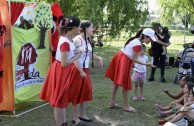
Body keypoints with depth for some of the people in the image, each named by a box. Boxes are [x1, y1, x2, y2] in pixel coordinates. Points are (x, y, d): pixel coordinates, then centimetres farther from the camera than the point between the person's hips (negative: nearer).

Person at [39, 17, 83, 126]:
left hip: (65, 71, 10)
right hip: (61, 71, -10)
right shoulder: (65, 42, -25)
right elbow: (64, 63, -25)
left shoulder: (68, 39, 4)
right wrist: (77, 56, -15)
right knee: (59, 99, 2)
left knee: (63, 98, 19)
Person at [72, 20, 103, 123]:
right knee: (77, 93, -1)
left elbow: (91, 54, 24)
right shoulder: (77, 40, -17)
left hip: (85, 70, 9)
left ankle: (82, 115, 25)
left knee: (86, 91, 13)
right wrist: (81, 71, -23)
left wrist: (99, 58, 6)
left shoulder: (88, 40, 11)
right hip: (77, 70, -9)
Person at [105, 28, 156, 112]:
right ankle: (126, 106, 8)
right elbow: (134, 59, -16)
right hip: (124, 61, -10)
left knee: (116, 82, 13)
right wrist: (146, 64, -14)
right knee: (125, 84, 0)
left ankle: (111, 103, 21)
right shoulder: (138, 45, -19)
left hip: (120, 57, 10)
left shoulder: (135, 40, 10)